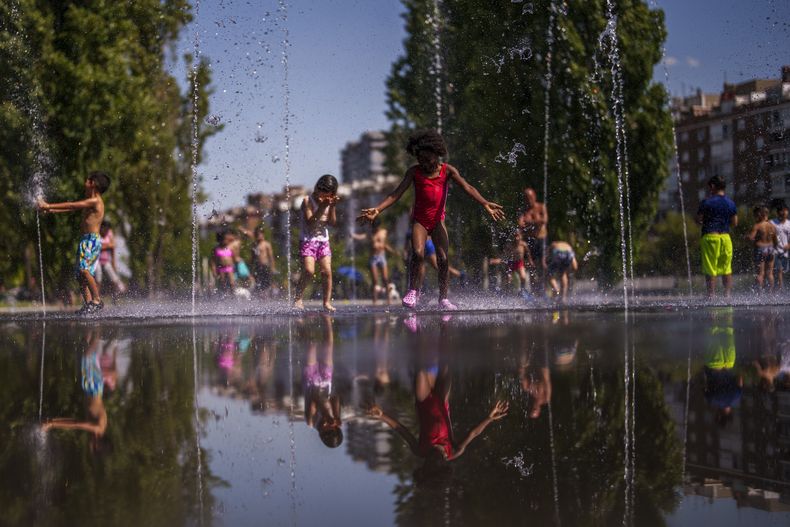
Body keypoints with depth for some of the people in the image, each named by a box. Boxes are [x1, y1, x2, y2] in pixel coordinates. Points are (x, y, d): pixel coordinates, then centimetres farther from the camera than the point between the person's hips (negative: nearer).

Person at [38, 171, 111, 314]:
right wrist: (50, 209, 18)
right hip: (85, 240, 10)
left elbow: (71, 205, -12)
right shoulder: (89, 202, 20)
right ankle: (88, 303, 3)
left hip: (92, 240, -10)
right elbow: (71, 208, 23)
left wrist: (49, 206, -9)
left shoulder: (95, 201, -10)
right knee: (82, 272, 5)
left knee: (84, 269, -23)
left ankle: (97, 300, -20)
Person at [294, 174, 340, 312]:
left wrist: (332, 207, -14)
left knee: (327, 271, -5)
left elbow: (332, 222, -1)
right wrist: (322, 208, -24)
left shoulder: (329, 202, 7)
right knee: (309, 271, -20)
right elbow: (310, 223, -17)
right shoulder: (308, 201, -9)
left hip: (323, 241, 5)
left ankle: (327, 302, 2)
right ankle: (298, 298, -3)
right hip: (308, 241, -5)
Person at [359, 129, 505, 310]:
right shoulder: (414, 172, -2)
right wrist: (378, 210, -21)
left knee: (443, 259, -8)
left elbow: (467, 188, -15)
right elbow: (397, 193, -8)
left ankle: (443, 298, 4)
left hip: (438, 220, 1)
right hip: (419, 220, -1)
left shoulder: (447, 171, -4)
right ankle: (413, 290, -6)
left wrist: (485, 203, -31)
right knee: (418, 253, -22)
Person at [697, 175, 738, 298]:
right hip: (725, 237, 4)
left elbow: (698, 220, -5)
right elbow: (735, 223, 9)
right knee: (726, 269, 11)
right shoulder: (731, 203, 7)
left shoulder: (707, 202, -6)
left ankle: (711, 295, -4)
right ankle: (728, 295, 9)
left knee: (710, 270, -1)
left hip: (710, 237, -4)